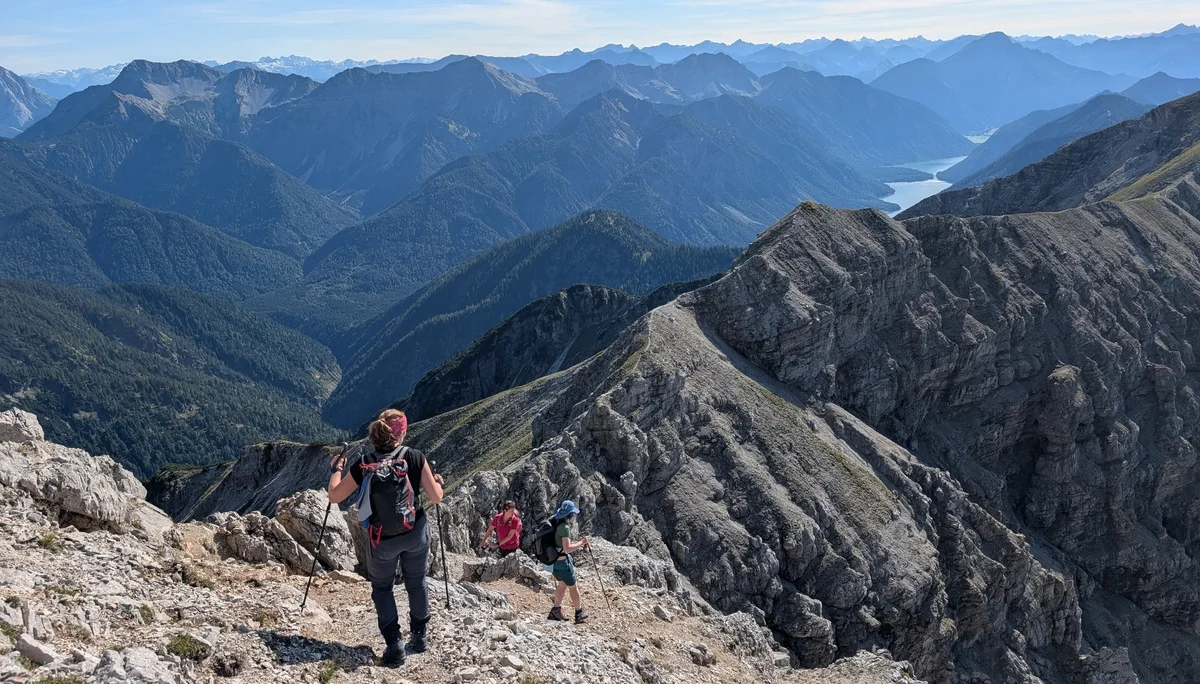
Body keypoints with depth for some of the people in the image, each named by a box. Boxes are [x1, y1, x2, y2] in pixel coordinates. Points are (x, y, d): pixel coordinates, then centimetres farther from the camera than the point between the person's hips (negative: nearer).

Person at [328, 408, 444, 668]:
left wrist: (336, 469, 12)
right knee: (416, 583, 22)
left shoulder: (363, 465, -9)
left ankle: (394, 644, 4)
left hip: (382, 541, 0)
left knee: (382, 588, 18)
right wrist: (438, 482, 14)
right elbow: (436, 498, -8)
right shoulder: (415, 457, -11)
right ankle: (419, 636, 31)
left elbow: (334, 496, -4)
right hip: (415, 534, 0)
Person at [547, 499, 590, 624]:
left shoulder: (556, 525, 5)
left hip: (554, 562, 8)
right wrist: (581, 543, -16)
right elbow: (567, 549, -27)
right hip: (563, 562, -8)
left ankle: (556, 611, 31)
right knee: (573, 586, 11)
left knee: (563, 584, 26)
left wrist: (579, 543, 16)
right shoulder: (565, 527, -22)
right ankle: (579, 613, 26)